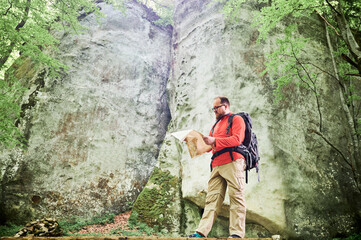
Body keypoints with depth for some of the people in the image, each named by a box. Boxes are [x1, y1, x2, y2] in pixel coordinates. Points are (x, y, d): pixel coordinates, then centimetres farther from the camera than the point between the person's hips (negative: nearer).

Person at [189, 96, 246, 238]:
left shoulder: (236, 119, 8)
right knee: (212, 198, -1)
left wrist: (215, 141, -12)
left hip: (233, 162, -7)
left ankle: (237, 233, -6)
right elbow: (208, 145, 27)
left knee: (236, 197, -8)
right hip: (216, 165, 7)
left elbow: (237, 139, -9)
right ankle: (202, 232, -6)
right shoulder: (216, 125, 32)